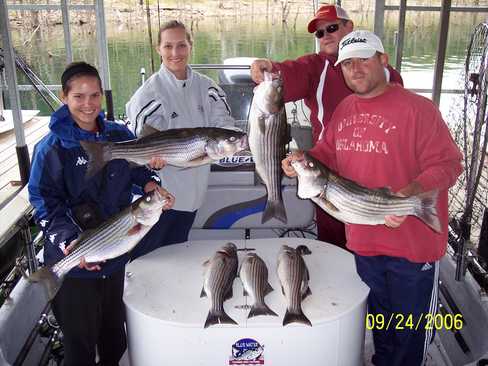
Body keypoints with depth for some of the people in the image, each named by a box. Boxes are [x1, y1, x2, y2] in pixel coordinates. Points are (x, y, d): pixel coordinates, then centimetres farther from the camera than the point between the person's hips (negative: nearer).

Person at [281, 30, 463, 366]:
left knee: (411, 326, 13)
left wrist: (413, 192, -33)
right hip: (364, 240, 6)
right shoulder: (344, 109, 5)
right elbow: (329, 154, 12)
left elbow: (448, 163, -16)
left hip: (413, 242, -5)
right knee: (380, 317, 26)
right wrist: (304, 159, -9)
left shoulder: (417, 108, -15)